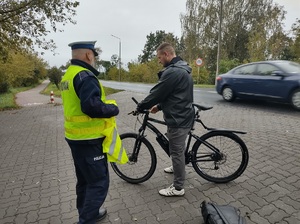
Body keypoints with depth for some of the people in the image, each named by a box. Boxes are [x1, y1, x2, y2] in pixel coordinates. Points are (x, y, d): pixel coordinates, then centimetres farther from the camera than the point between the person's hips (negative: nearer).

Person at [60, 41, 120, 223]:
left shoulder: (68, 74, 13)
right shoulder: (85, 76, -19)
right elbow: (92, 106, -31)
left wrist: (106, 106, 10)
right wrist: (113, 109, -13)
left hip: (75, 136, 10)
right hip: (89, 139, -10)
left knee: (85, 179, 22)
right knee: (99, 182, 2)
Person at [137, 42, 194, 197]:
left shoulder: (172, 72, -22)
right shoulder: (183, 69, 13)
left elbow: (157, 92, -18)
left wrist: (140, 107, -4)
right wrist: (159, 106, 16)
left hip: (178, 119, -10)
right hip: (183, 116, 10)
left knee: (177, 152, 1)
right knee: (177, 149, 28)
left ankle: (178, 188, 16)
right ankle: (177, 168, 51)